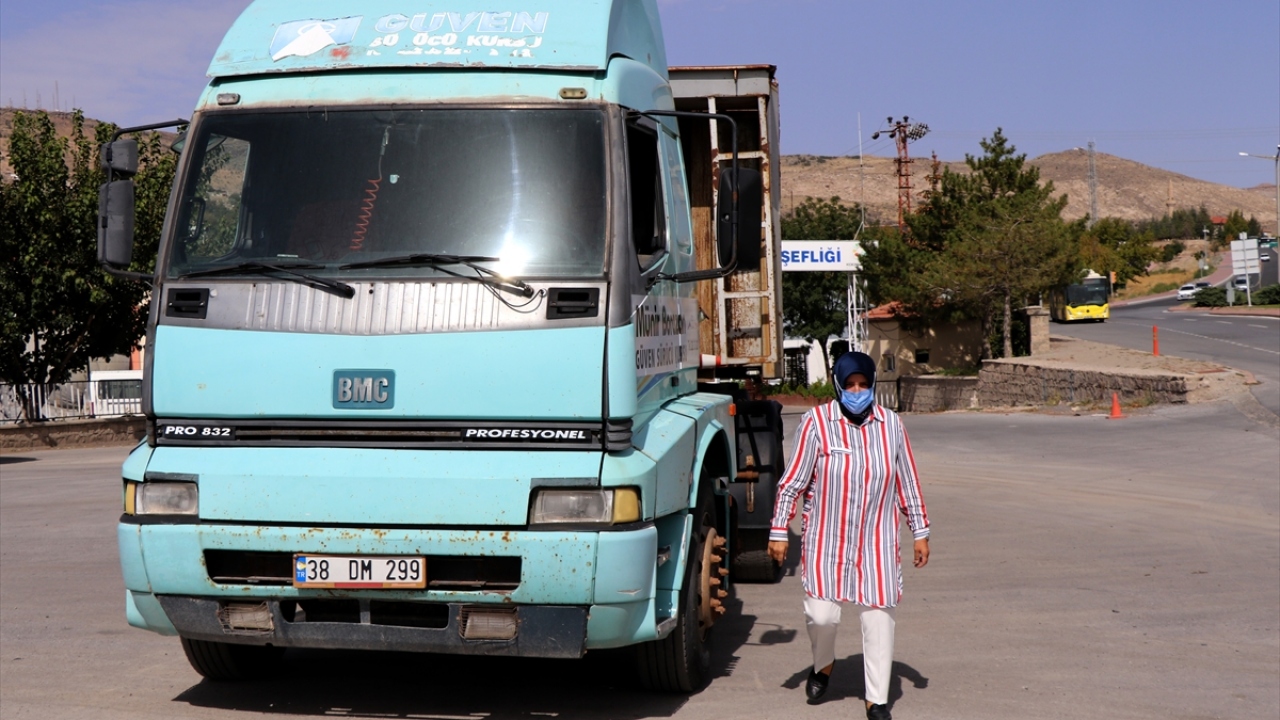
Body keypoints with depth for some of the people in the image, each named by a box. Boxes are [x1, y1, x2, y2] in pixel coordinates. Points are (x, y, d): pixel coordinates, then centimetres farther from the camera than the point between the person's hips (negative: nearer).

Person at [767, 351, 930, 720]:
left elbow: (908, 483, 11)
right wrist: (779, 531, -3)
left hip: (877, 543, 2)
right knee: (822, 614, -6)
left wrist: (920, 531, 12)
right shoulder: (816, 422, -7)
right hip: (826, 541, -2)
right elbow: (792, 482, -3)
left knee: (878, 617, 2)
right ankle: (823, 664, 29)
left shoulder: (891, 424, 2)